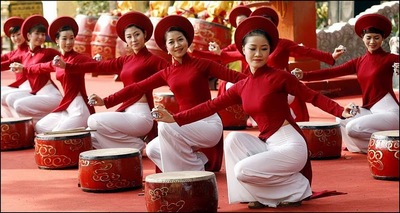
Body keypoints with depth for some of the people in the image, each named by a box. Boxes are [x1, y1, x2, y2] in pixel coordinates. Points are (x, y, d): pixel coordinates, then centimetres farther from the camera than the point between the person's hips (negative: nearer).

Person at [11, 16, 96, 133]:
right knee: (39, 127, 14)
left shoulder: (80, 58, -11)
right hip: (66, 107, 8)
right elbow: (42, 67, 31)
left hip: (79, 108, -8)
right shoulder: (57, 61, 10)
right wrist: (23, 69, 45)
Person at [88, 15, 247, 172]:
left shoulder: (202, 64, -3)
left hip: (209, 124, -6)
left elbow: (233, 76, -12)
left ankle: (195, 173, -13)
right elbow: (138, 87, 6)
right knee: (153, 150, -5)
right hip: (187, 126, 6)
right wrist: (106, 101, 1)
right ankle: (197, 162, 8)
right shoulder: (167, 74, 9)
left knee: (166, 125, -26)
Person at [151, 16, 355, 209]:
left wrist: (341, 112, -23)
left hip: (290, 145, -6)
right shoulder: (241, 86, 9)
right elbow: (211, 106, 8)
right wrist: (175, 118, 2)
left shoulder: (279, 76, -9)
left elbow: (313, 97, -8)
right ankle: (262, 196, -3)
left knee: (243, 170, -18)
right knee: (233, 138, -12)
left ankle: (298, 188, 1)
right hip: (267, 144, 6)